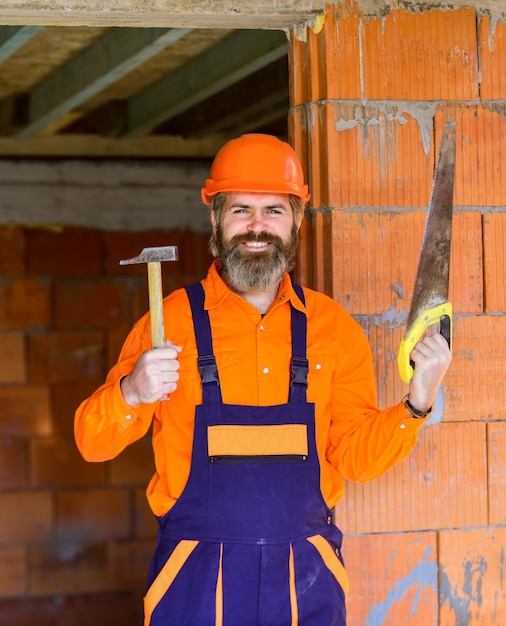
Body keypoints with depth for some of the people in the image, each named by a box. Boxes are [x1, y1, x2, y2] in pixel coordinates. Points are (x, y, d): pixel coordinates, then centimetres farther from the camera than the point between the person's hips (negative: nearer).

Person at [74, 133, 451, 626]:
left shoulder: (332, 327, 6)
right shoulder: (173, 321, -1)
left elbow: (355, 456, 7)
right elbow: (93, 443, 0)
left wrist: (415, 404, -9)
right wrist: (131, 394, -20)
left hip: (307, 581, 2)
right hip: (197, 578, -2)